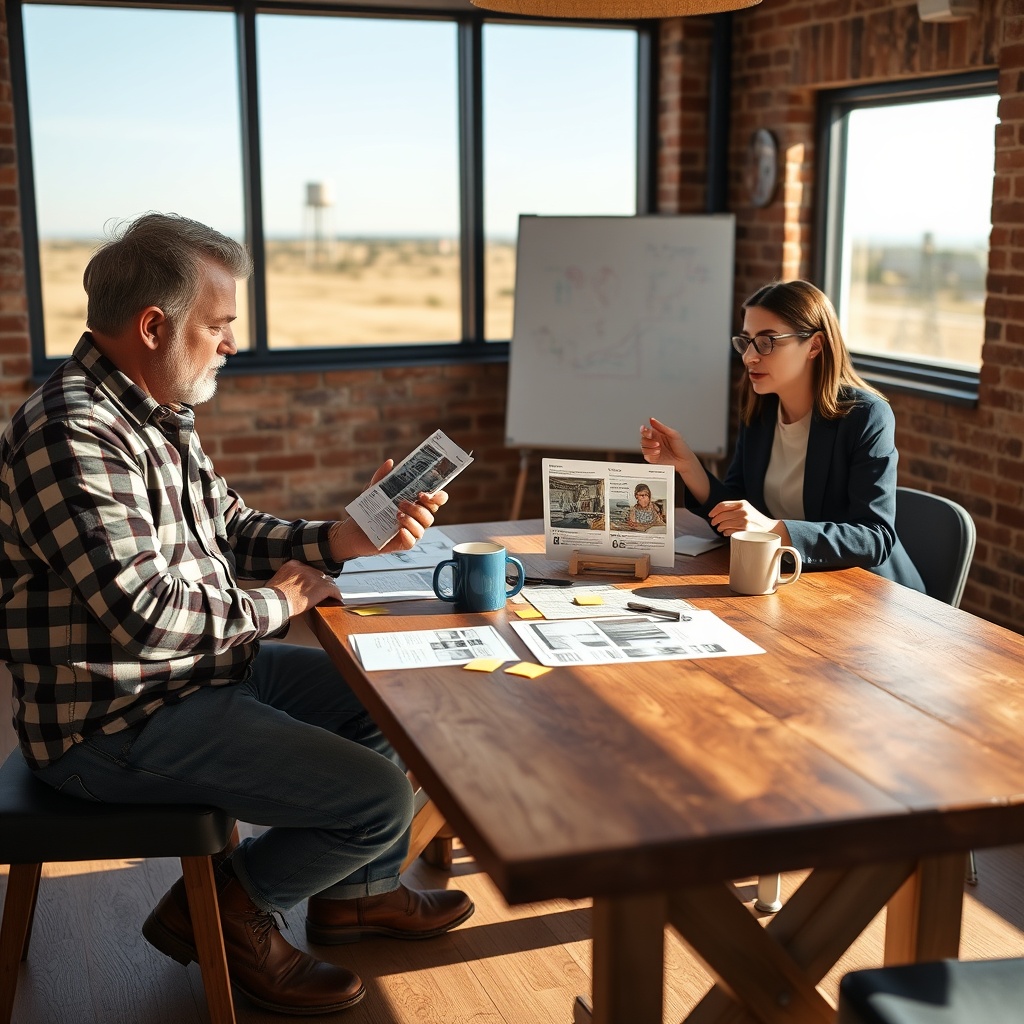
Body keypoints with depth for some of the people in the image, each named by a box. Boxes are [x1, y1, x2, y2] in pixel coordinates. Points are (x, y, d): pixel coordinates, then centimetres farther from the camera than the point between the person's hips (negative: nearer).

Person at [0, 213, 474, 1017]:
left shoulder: (156, 416, 8)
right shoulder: (75, 435, -25)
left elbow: (230, 528, 13)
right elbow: (143, 613, -31)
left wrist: (341, 539, -4)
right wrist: (274, 604, -14)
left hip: (202, 671, 11)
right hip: (118, 724, -11)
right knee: (381, 797, -14)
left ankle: (358, 891, 33)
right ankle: (223, 912, 9)